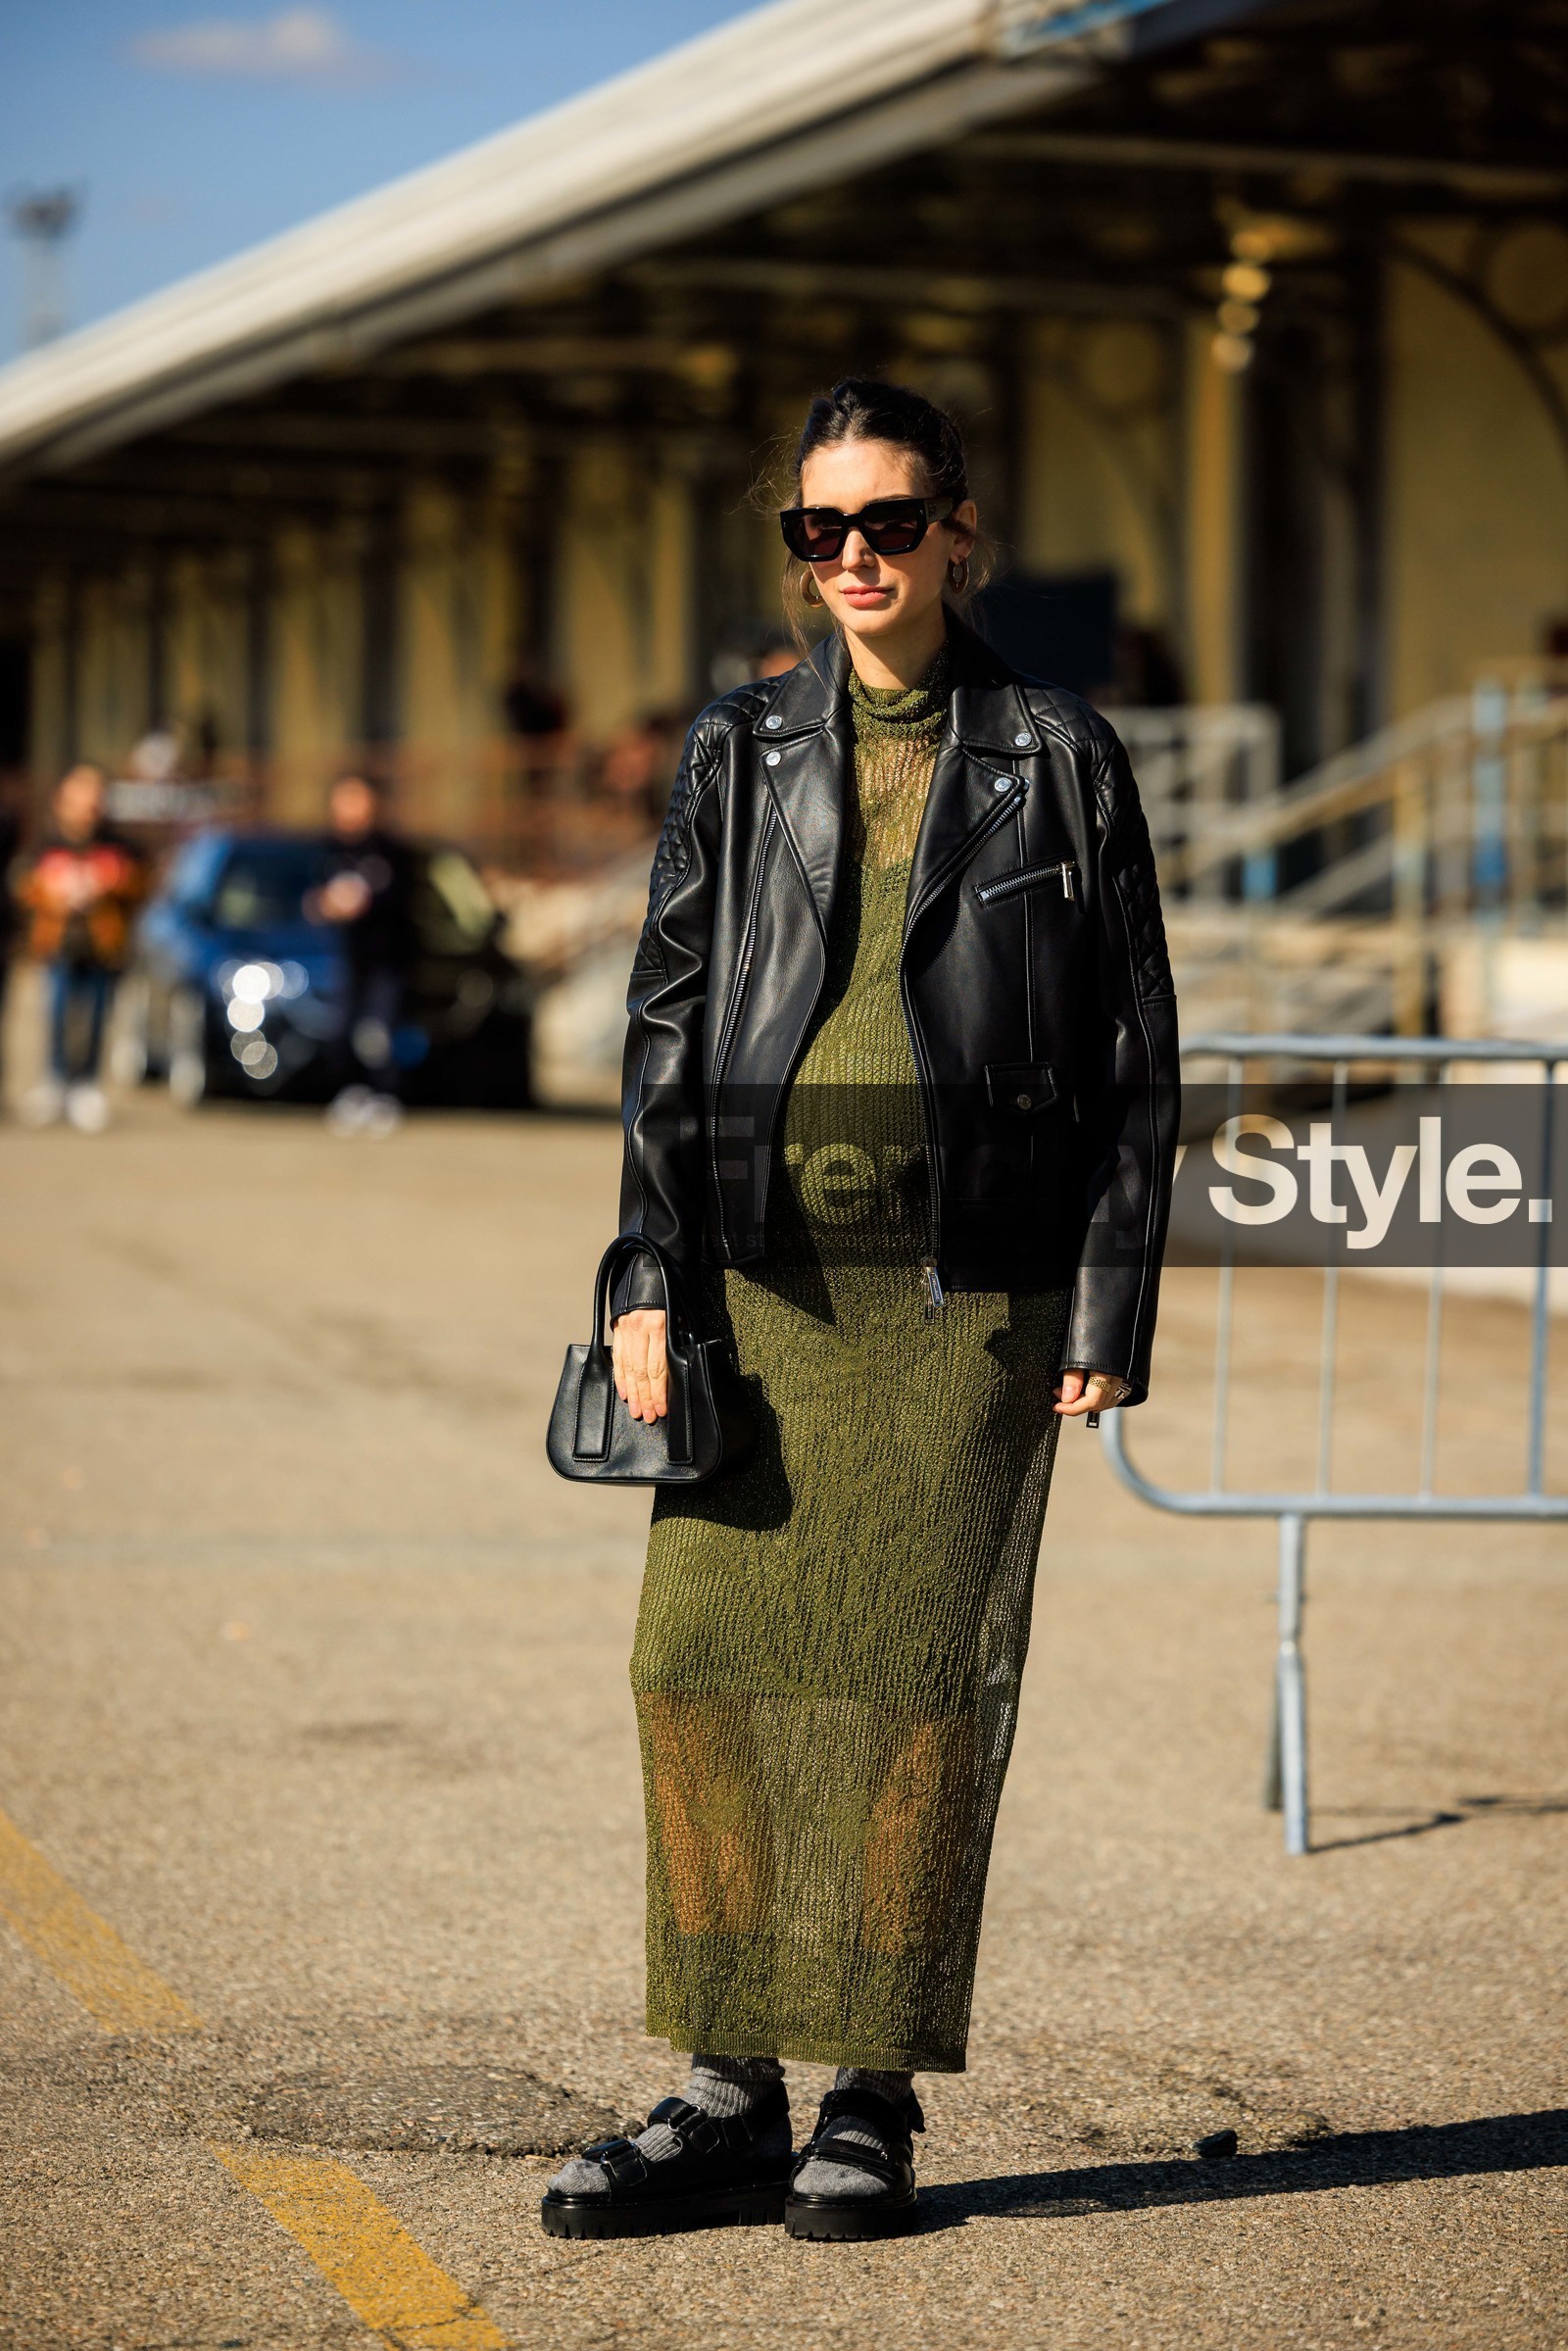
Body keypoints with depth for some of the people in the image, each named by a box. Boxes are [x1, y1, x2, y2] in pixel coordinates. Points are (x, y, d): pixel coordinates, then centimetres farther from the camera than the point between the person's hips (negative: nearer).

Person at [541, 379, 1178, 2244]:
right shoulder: (740, 754, 11)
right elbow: (668, 1020, 11)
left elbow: (1132, 1056, 4)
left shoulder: (1059, 760, 4)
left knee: (920, 1672, -3)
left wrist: (1111, 1309, -3)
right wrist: (649, 1276, 1)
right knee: (707, 1653, -4)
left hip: (970, 1283, -2)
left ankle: (870, 2106, 7)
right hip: (767, 1270, 3)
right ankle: (728, 2097, 5)